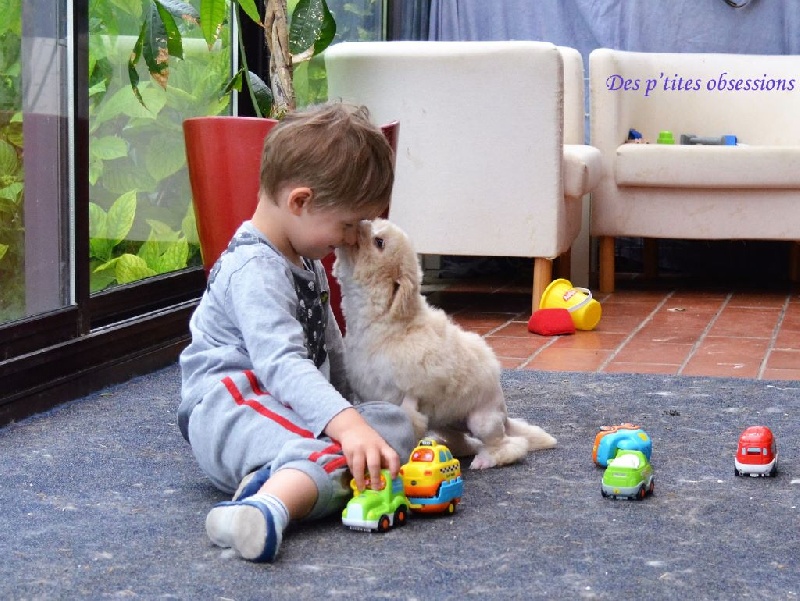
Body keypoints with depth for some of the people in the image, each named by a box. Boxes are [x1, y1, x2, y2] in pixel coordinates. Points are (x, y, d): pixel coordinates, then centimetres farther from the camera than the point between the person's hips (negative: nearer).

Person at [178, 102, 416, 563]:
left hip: (295, 405, 10)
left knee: (397, 423, -10)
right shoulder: (255, 270, -18)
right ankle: (269, 507, -68)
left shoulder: (307, 261, 18)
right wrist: (347, 424, -43)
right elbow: (281, 364, -32)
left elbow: (327, 344, 33)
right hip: (229, 405, -10)